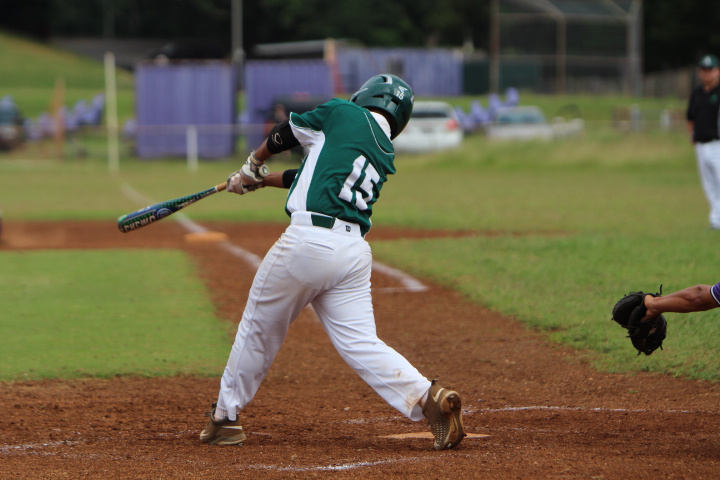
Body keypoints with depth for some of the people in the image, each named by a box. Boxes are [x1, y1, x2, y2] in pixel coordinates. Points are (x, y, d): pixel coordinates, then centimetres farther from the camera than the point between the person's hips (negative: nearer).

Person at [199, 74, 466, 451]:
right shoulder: (386, 156, 21)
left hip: (308, 240, -5)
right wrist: (262, 180, 39)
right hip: (354, 251, 5)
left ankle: (225, 417, 24)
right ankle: (427, 397, -20)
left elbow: (286, 132, 18)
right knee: (360, 343, 1)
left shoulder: (343, 114, 4)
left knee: (260, 329, 12)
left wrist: (253, 164, 38)